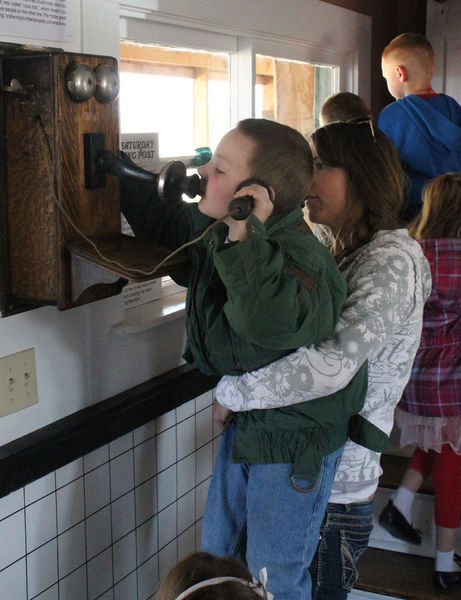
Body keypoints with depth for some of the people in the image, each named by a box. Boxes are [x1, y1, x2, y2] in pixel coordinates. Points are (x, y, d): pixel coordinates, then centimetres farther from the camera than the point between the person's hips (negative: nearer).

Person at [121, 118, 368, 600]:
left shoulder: (297, 257, -34)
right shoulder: (213, 230, -7)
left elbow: (272, 322, -56)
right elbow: (166, 222, 16)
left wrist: (246, 238, -48)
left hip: (296, 439, -9)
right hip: (244, 422, 9)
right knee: (216, 557, 25)